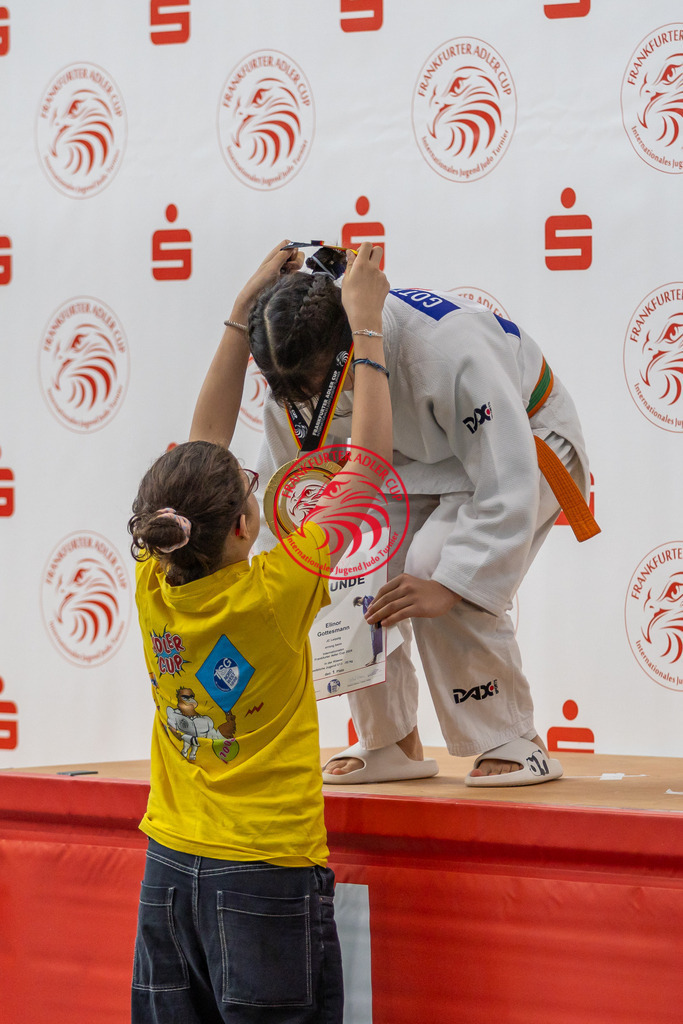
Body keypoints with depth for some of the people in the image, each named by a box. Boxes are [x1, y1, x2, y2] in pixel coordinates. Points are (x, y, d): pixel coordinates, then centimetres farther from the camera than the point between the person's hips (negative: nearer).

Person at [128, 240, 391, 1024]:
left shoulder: (155, 586, -4)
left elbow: (204, 444, 9)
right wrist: (365, 324, 0)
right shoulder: (275, 593, -17)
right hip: (266, 875, -6)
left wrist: (243, 313, 14)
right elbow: (367, 460, -8)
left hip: (168, 872, 6)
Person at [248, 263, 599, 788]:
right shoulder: (300, 369, -19)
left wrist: (447, 587, -47)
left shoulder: (447, 349, -41)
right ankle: (391, 742, 7)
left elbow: (508, 485, -40)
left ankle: (516, 744, -14)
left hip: (523, 440, -6)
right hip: (419, 455, 7)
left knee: (435, 563, -28)